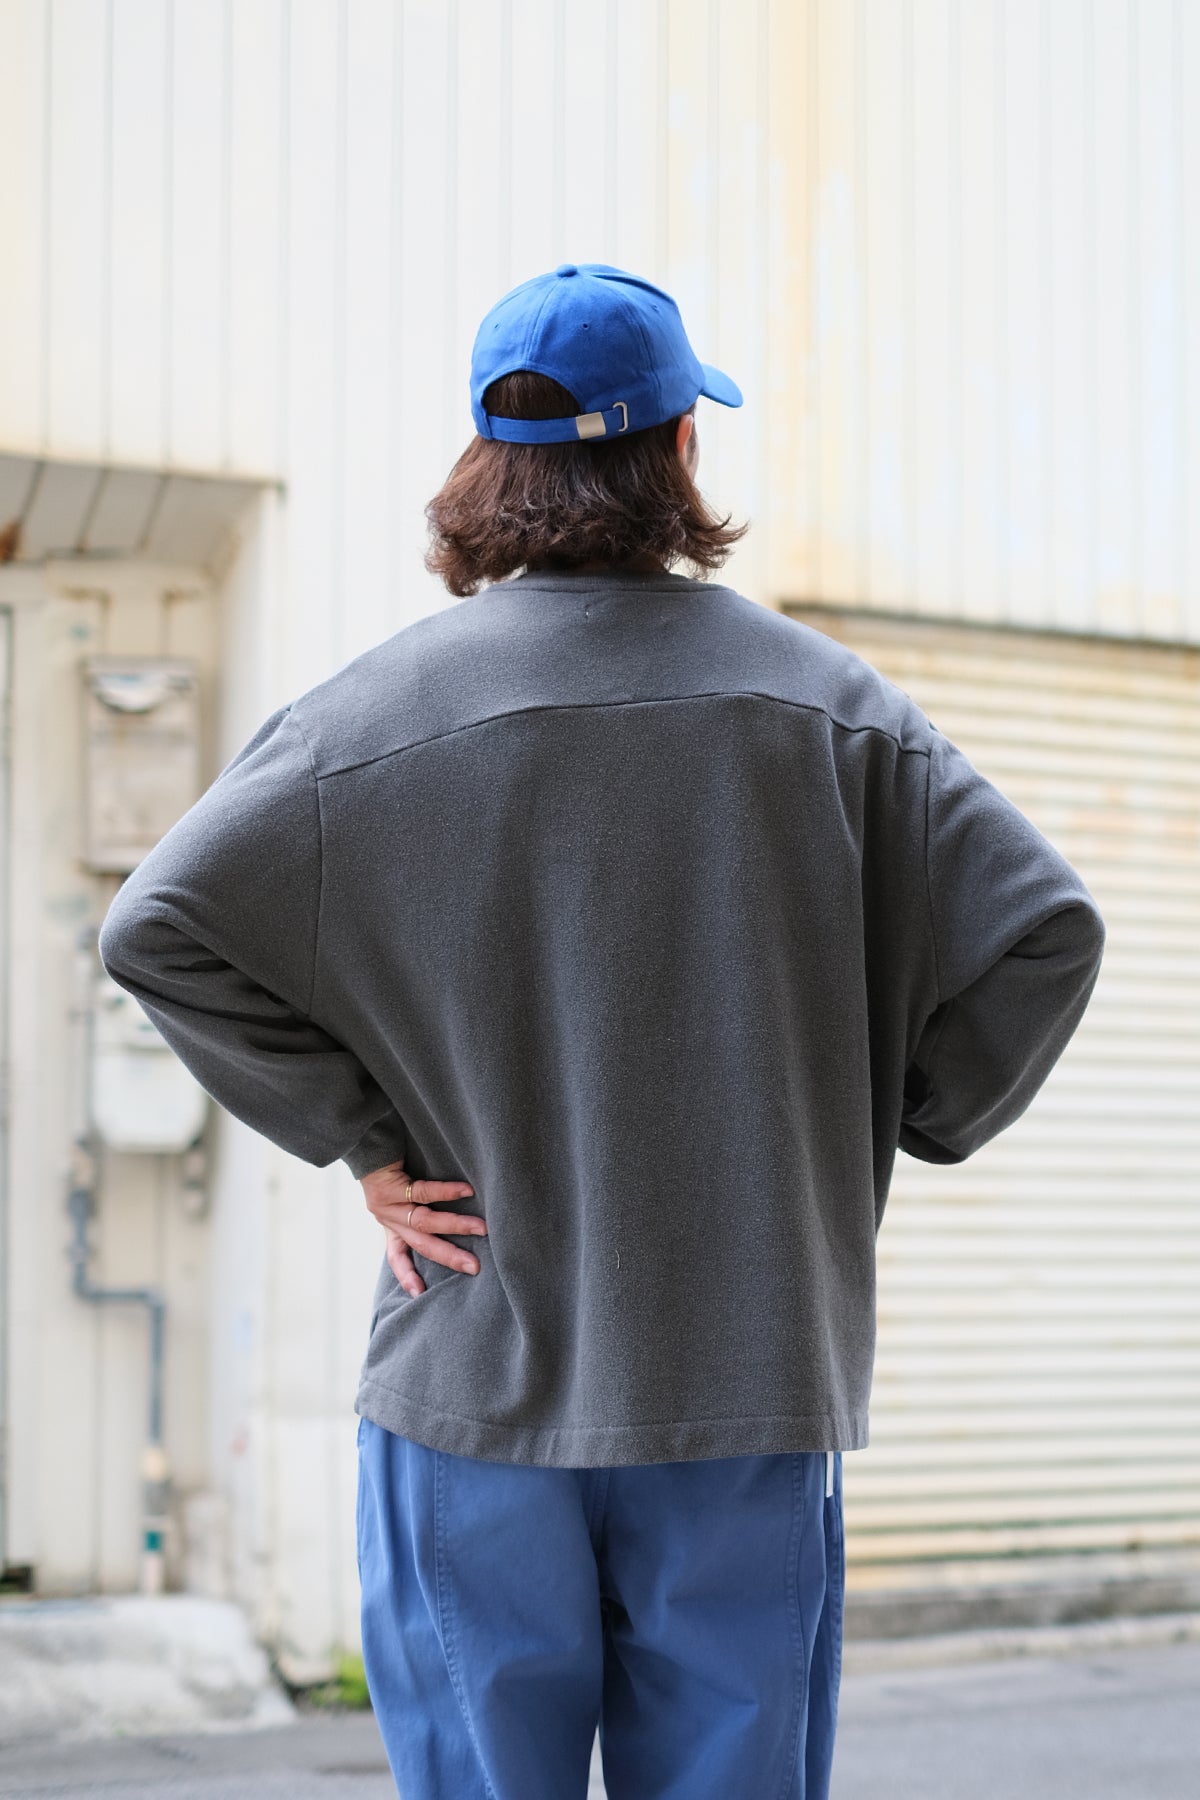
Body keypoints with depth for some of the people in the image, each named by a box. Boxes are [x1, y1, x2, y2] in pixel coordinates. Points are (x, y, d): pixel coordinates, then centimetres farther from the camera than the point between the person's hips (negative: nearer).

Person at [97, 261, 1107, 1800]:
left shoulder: (377, 711, -3)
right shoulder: (828, 703, 1)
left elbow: (160, 925, -8)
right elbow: (1040, 929, -2)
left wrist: (359, 1138, -1)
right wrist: (894, 1131, 9)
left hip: (475, 1386, -1)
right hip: (752, 1385, 1)